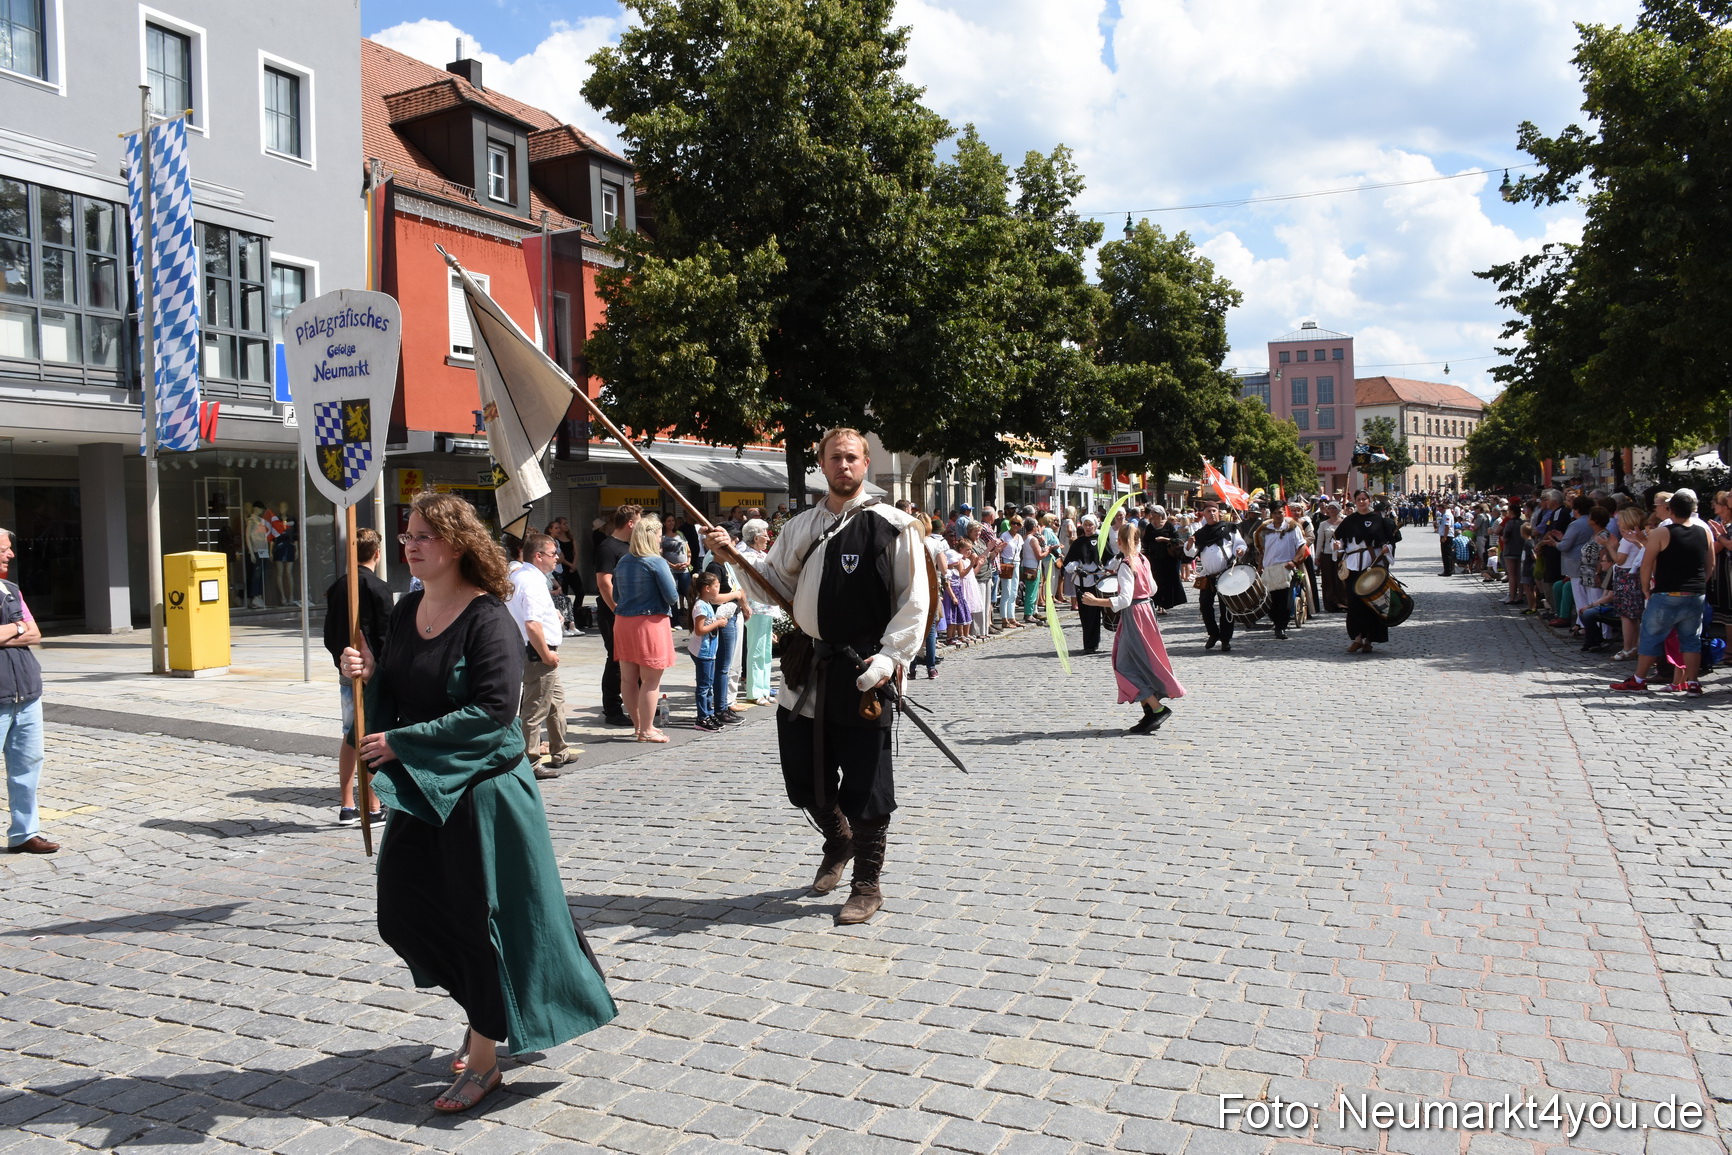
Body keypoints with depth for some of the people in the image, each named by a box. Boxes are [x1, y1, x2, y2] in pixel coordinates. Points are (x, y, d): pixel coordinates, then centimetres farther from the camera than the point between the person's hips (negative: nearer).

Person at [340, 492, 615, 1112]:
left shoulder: (488, 619, -17)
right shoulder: (407, 609, 6)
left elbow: (494, 710, -24)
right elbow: (394, 694, 15)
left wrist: (401, 743, -23)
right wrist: (367, 673, -8)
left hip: (480, 788, -8)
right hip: (417, 789, 8)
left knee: (479, 915, 1)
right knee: (404, 914, 12)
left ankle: (483, 1057, 18)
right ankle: (484, 1011, 35)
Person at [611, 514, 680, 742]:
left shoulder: (622, 562, 8)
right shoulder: (657, 563, -12)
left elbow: (616, 596, 16)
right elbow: (672, 597, -13)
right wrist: (674, 601, 8)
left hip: (623, 622, 7)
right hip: (651, 623, -7)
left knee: (628, 678, 13)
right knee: (651, 680, 1)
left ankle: (638, 725, 25)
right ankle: (647, 730, 6)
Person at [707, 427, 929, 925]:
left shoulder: (892, 526, -6)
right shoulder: (800, 527, 11)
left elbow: (914, 602, -8)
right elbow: (778, 585, 19)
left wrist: (886, 661, -16)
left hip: (862, 677, -5)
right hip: (806, 672, 5)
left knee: (865, 787, 2)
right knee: (803, 777, 14)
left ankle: (867, 885, 20)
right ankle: (839, 841, 43)